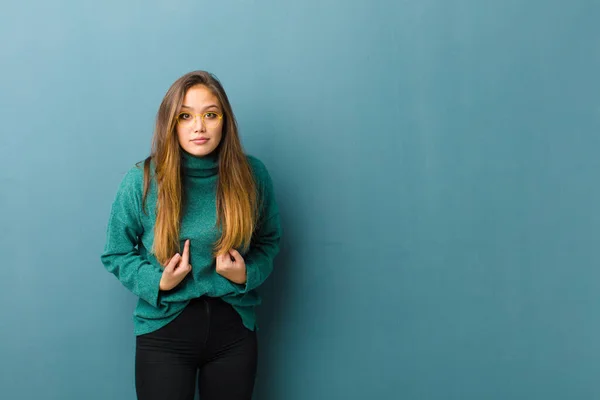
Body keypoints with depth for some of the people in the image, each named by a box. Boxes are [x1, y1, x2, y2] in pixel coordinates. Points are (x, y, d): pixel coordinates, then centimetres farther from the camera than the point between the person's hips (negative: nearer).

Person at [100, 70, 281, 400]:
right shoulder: (141, 181, -10)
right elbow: (115, 255, 2)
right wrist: (157, 282, -15)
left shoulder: (252, 174, -5)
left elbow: (268, 241, 10)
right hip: (164, 327, -2)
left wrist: (247, 274, -10)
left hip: (234, 327, 2)